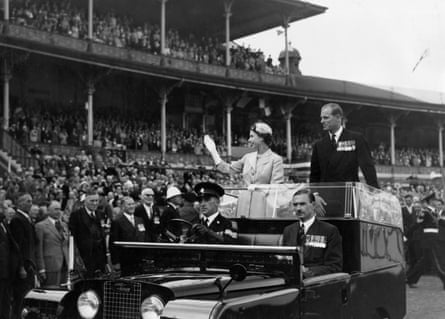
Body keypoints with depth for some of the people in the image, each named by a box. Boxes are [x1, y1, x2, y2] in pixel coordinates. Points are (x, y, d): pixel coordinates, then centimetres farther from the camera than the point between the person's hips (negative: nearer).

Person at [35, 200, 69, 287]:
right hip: (50, 266, -6)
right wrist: (41, 269, -10)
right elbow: (39, 249, -5)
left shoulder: (64, 225, 18)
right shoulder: (41, 226, -2)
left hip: (64, 265, 6)